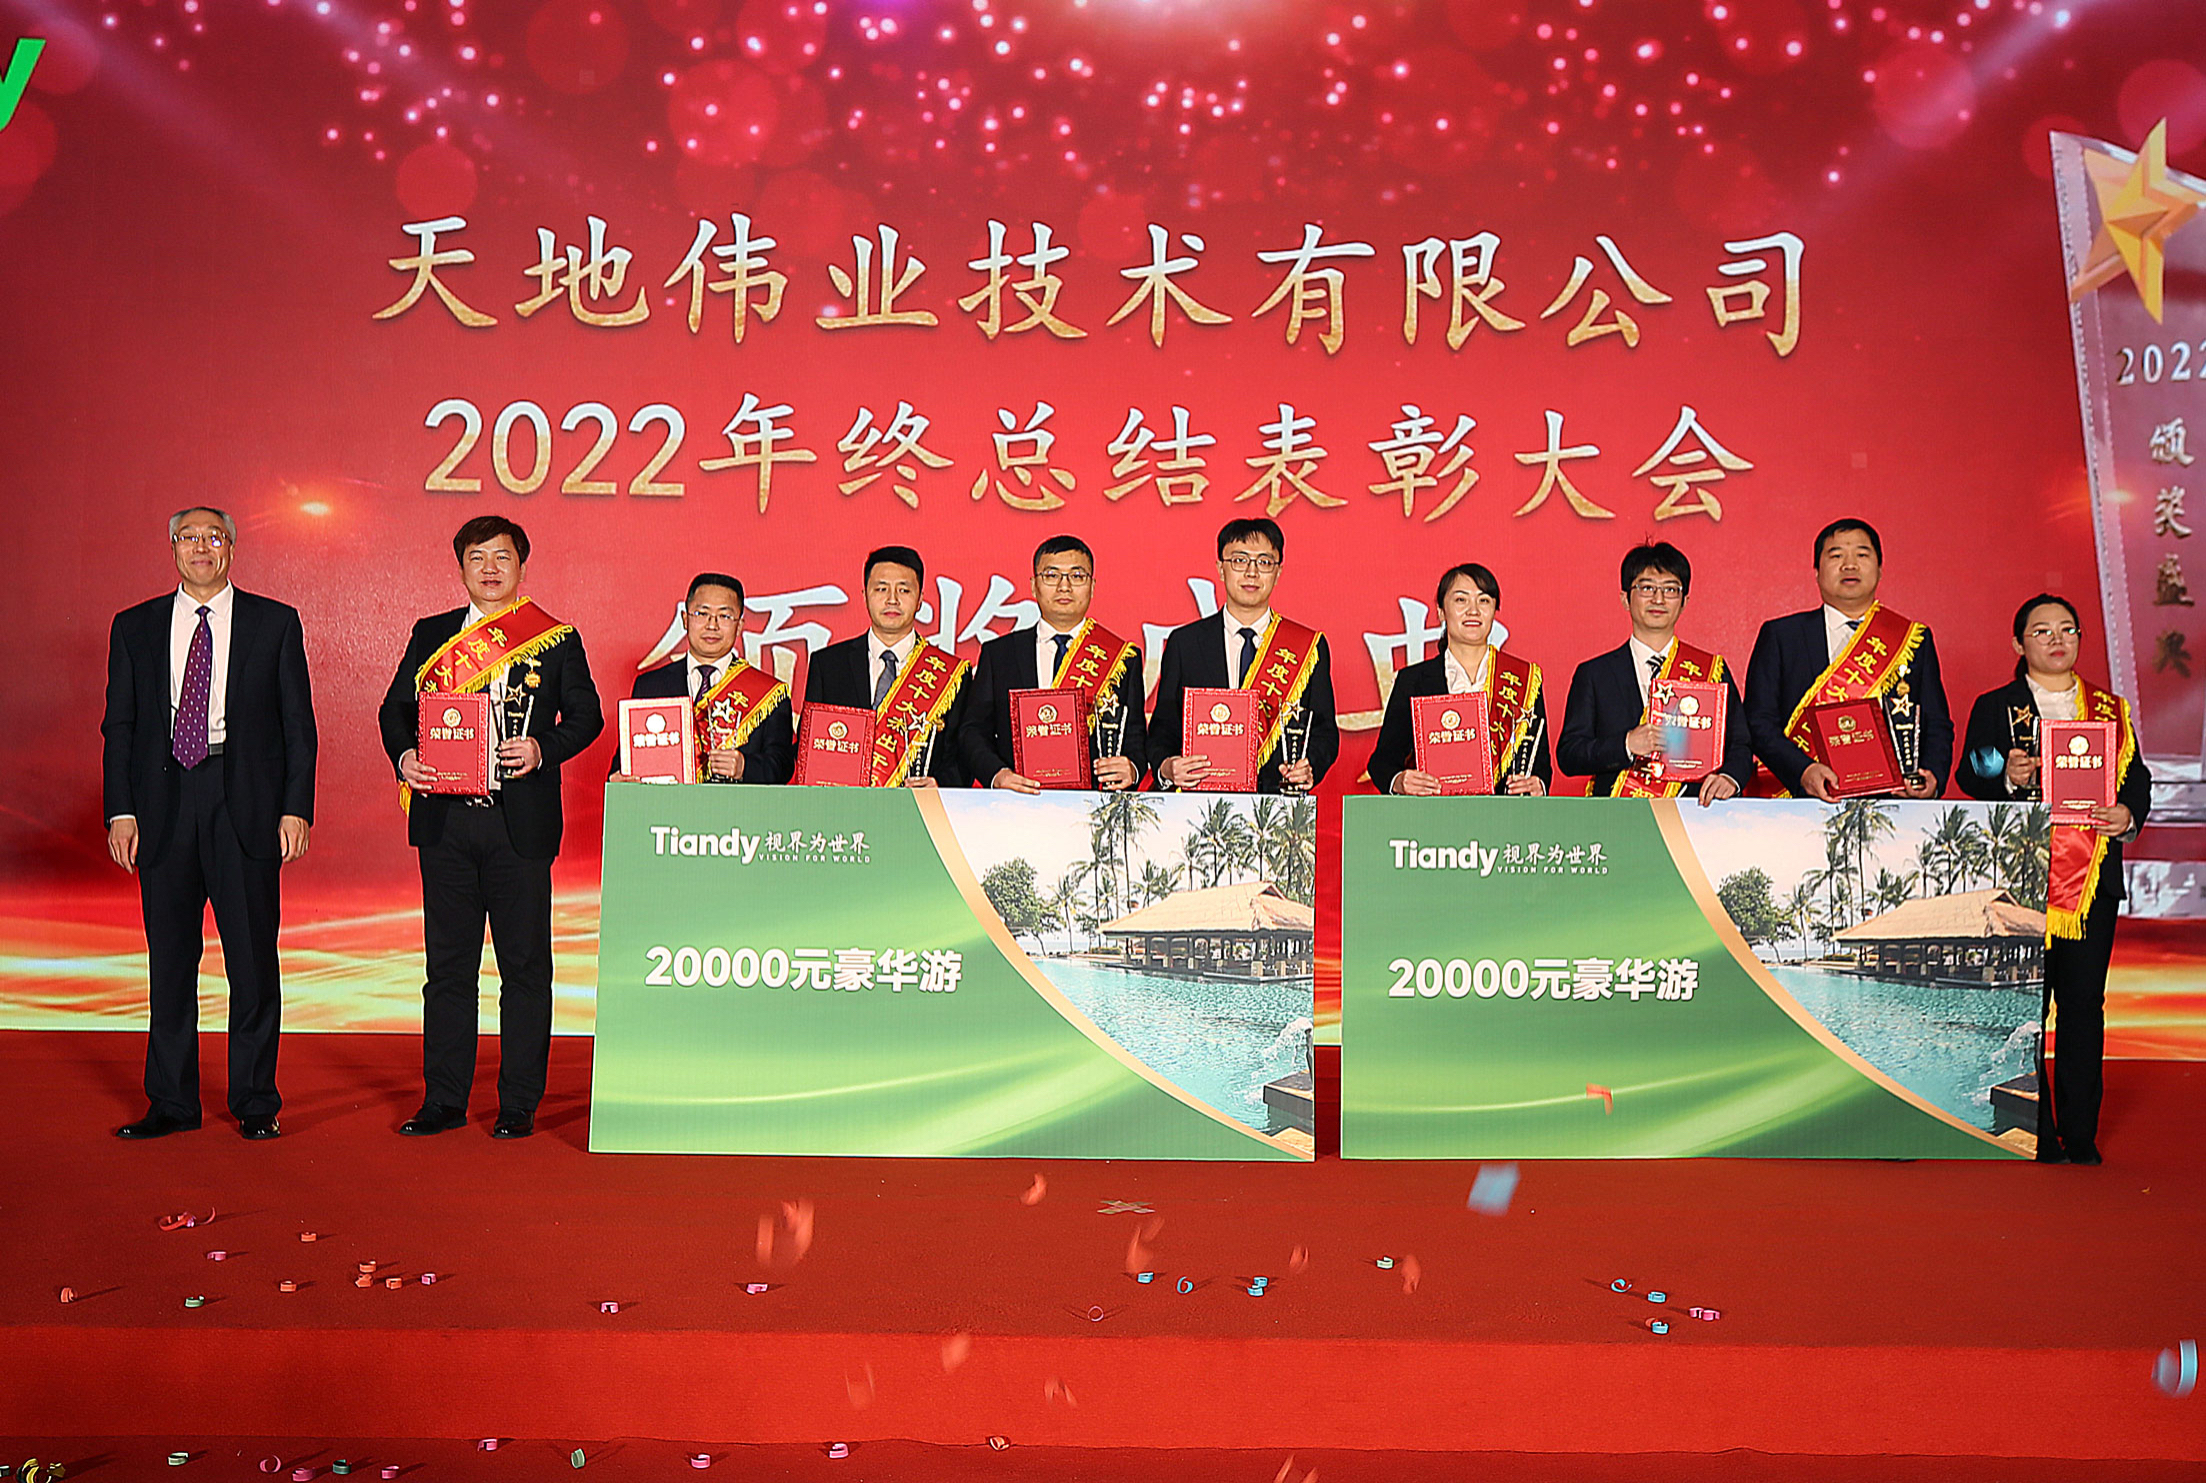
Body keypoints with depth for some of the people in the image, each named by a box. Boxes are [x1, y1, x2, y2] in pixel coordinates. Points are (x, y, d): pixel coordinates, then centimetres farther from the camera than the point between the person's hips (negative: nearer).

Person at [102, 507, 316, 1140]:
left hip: (246, 803, -2)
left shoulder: (275, 623, 6)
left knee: (253, 959, 0)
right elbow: (119, 726, 10)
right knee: (169, 959, 7)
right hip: (163, 806, 2)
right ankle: (171, 1104, 18)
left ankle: (255, 1103, 11)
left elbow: (298, 724, 3)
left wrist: (296, 808, -5)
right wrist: (120, 811, 0)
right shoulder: (134, 628, 11)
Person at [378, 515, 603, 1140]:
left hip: (520, 822, -2)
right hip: (444, 819, 2)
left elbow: (586, 715, 4)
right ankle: (443, 1100, 17)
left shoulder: (557, 639, 6)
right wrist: (404, 756, -7)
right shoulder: (430, 636, 13)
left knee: (524, 965, 2)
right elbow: (396, 708, 12)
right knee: (448, 964, 8)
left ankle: (519, 1105, 11)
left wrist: (542, 749, -14)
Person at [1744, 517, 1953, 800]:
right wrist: (1804, 771, -14)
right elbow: (1759, 722, 2)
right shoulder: (1779, 636, 10)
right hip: (1806, 806, -2)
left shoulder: (1915, 639, 16)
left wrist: (1931, 776, -6)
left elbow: (1938, 726, 15)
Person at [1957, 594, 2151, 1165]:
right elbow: (1970, 776, 1)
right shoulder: (1994, 708, 7)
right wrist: (2007, 779, -20)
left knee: (2083, 1002, 2)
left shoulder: (2111, 709, 14)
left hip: (2094, 879, 2)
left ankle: (2080, 1134, 11)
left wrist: (2129, 814, -7)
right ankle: (2034, 1133, 8)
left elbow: (2136, 777, 13)